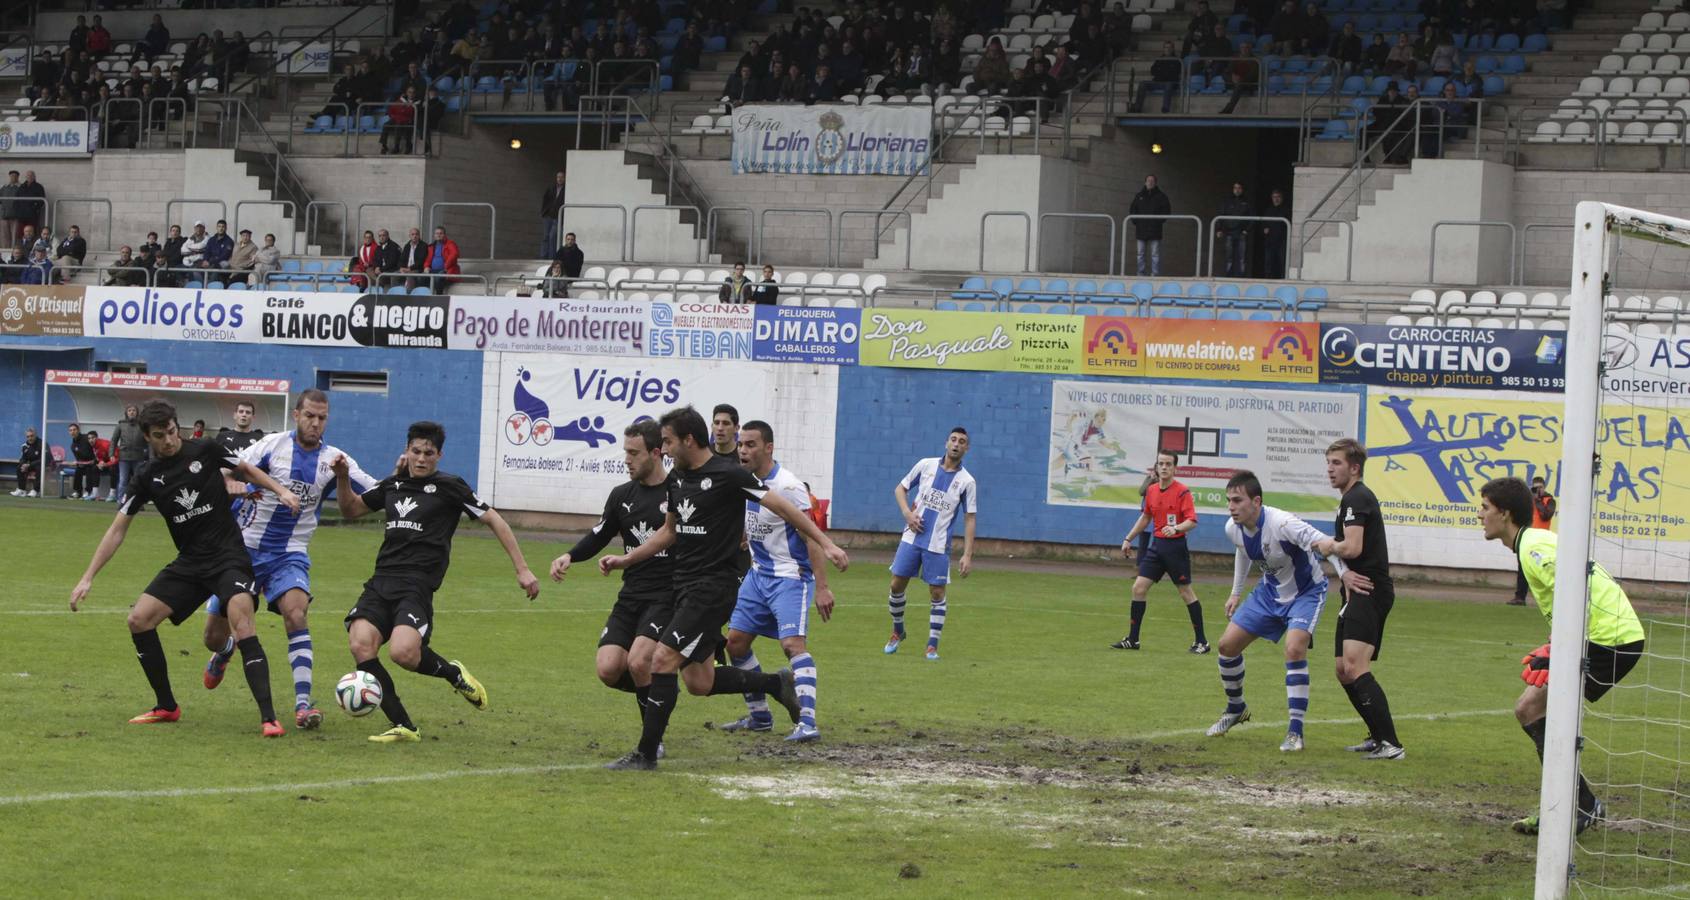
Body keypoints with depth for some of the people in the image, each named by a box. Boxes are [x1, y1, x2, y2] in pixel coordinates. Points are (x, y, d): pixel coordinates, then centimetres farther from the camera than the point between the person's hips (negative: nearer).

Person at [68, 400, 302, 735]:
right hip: (189, 562, 4)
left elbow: (245, 469, 12)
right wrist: (88, 578, -1)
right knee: (138, 619, -6)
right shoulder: (146, 477, 2)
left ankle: (268, 719, -27)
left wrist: (279, 489, -4)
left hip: (229, 557, -4)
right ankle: (166, 707, 10)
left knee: (242, 626, -25)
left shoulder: (204, 451, -5)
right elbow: (117, 529, 4)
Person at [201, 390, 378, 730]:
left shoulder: (333, 459, -2)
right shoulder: (272, 445, -8)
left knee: (296, 614, -30)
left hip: (289, 556, 0)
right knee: (214, 638, 6)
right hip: (244, 549, 0)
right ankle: (225, 650, 46)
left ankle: (303, 704, -30)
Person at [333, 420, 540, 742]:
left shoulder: (448, 487, 4)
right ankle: (403, 726, -9)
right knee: (360, 644, -21)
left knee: (402, 652, -30)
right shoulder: (393, 485, 19)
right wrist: (343, 477, 12)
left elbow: (493, 520, 7)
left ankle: (453, 673, 5)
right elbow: (351, 509, 32)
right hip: (381, 582, 5)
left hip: (417, 585, -5)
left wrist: (522, 570, 2)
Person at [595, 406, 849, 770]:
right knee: (699, 682, 9)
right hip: (685, 586, 9)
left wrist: (826, 543, -15)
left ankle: (645, 754, -10)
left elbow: (782, 507, -10)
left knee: (663, 660, -15)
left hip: (713, 586, -9)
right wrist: (625, 559, 18)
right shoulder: (677, 478, 11)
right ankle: (777, 683, 29)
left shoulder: (729, 475, -13)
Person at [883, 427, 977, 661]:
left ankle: (932, 646, 8)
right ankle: (897, 631, 25)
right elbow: (900, 488, 12)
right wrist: (907, 513, -6)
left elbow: (969, 519, -2)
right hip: (912, 537, 2)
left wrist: (968, 555, -8)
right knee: (897, 585, 2)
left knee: (937, 593, -2)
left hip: (938, 545, -2)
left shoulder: (966, 481, -3)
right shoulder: (926, 465, 2)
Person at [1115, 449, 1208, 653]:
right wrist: (1129, 539, 21)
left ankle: (1201, 641, 9)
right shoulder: (1151, 491, 9)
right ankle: (1132, 639, 8)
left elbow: (1192, 521, -18)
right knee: (1138, 588, 1)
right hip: (1156, 545, 6)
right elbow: (1146, 517, 22)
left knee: (1186, 592, -1)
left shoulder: (1182, 492, -11)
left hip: (1175, 546, -6)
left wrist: (1176, 528, -36)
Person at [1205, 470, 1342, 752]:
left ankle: (1296, 731, -20)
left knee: (1294, 649, -29)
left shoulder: (1282, 524, -35)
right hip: (1270, 590, 7)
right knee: (1227, 645, 3)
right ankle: (1236, 709, 30)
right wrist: (1236, 593, 19)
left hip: (1306, 591, -7)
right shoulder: (1233, 529, -12)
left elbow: (1324, 544, -38)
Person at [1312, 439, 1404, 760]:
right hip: (1358, 592, 11)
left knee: (1354, 666, -22)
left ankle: (1390, 743, -27)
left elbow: (1353, 548, -23)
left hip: (1369, 592, -11)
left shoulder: (1357, 498, -11)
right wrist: (1345, 574, 9)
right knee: (1344, 671, 13)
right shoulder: (1350, 499, 22)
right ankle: (1378, 737, 18)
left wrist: (1330, 547, -3)